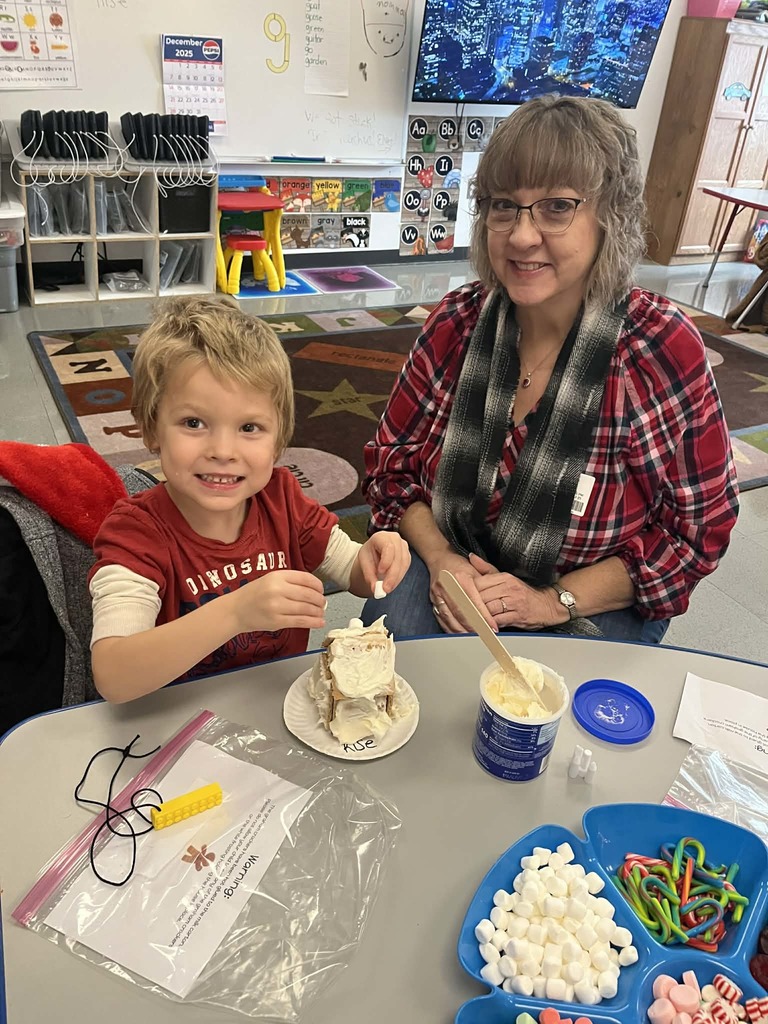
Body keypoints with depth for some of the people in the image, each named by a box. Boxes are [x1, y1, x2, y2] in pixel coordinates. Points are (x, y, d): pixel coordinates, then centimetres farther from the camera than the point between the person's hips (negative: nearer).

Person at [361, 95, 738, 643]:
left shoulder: (664, 347, -17)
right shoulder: (459, 321, -8)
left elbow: (699, 527, -10)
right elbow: (393, 460, 1)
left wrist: (556, 600, -18)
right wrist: (440, 560, -17)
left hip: (594, 609, -1)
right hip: (449, 569, 2)